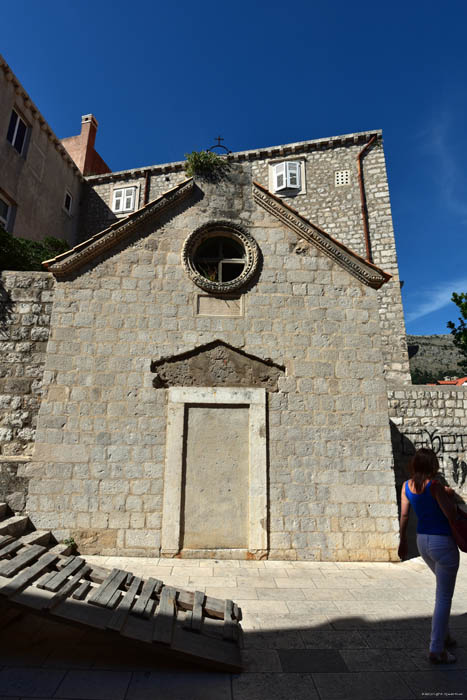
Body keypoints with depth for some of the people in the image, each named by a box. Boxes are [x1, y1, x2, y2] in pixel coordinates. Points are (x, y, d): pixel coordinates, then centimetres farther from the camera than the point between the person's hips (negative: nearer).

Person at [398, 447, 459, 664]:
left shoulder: (407, 486, -1)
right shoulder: (434, 486, -21)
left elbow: (404, 515, 4)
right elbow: (451, 515, -19)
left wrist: (403, 541, 14)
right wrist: (450, 496, -1)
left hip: (422, 541, 7)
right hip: (442, 542, -7)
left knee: (444, 588, 28)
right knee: (444, 597, 6)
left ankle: (443, 635, 39)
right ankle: (436, 649, 13)